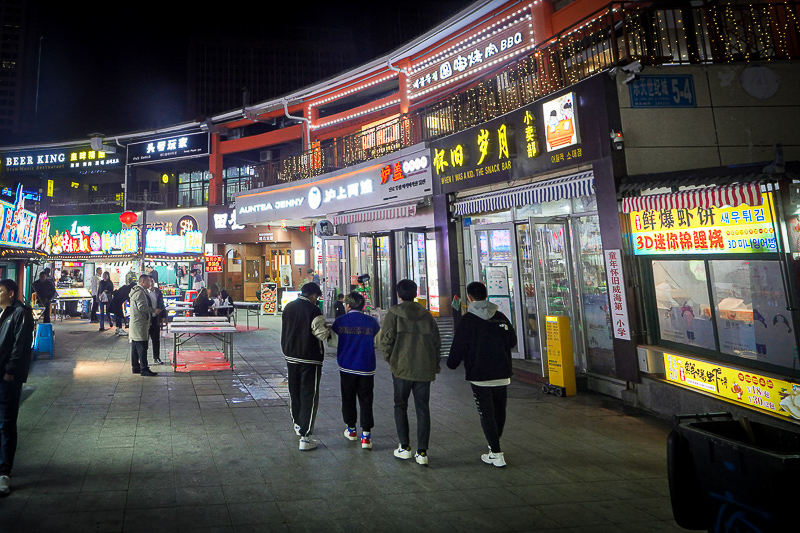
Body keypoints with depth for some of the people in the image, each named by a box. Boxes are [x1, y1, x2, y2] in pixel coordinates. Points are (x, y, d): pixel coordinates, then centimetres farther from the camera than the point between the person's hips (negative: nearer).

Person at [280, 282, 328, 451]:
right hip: (310, 358, -7)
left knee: (294, 392, 21)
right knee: (309, 395, -2)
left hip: (291, 356, 7)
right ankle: (305, 437, -3)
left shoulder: (288, 307, 5)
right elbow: (322, 334, -18)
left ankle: (298, 425, 39)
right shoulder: (313, 310, -17)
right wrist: (325, 327, 1)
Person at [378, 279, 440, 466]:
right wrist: (434, 364, 18)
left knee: (400, 406, 14)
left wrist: (390, 359, 8)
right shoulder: (426, 314, 7)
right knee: (423, 408, 7)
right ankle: (422, 452, 7)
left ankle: (404, 447, 14)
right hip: (424, 369, 3)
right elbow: (436, 342, 8)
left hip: (402, 367, -2)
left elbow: (386, 340, -8)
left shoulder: (393, 313, -2)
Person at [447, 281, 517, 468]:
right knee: (499, 411, 18)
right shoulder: (501, 317, 4)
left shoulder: (468, 320, -10)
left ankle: (496, 454, 2)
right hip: (502, 375, 5)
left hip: (479, 376, -5)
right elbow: (512, 341, 15)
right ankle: (494, 444, 36)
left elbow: (458, 348, -10)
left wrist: (452, 363, 8)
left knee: (486, 414, 3)